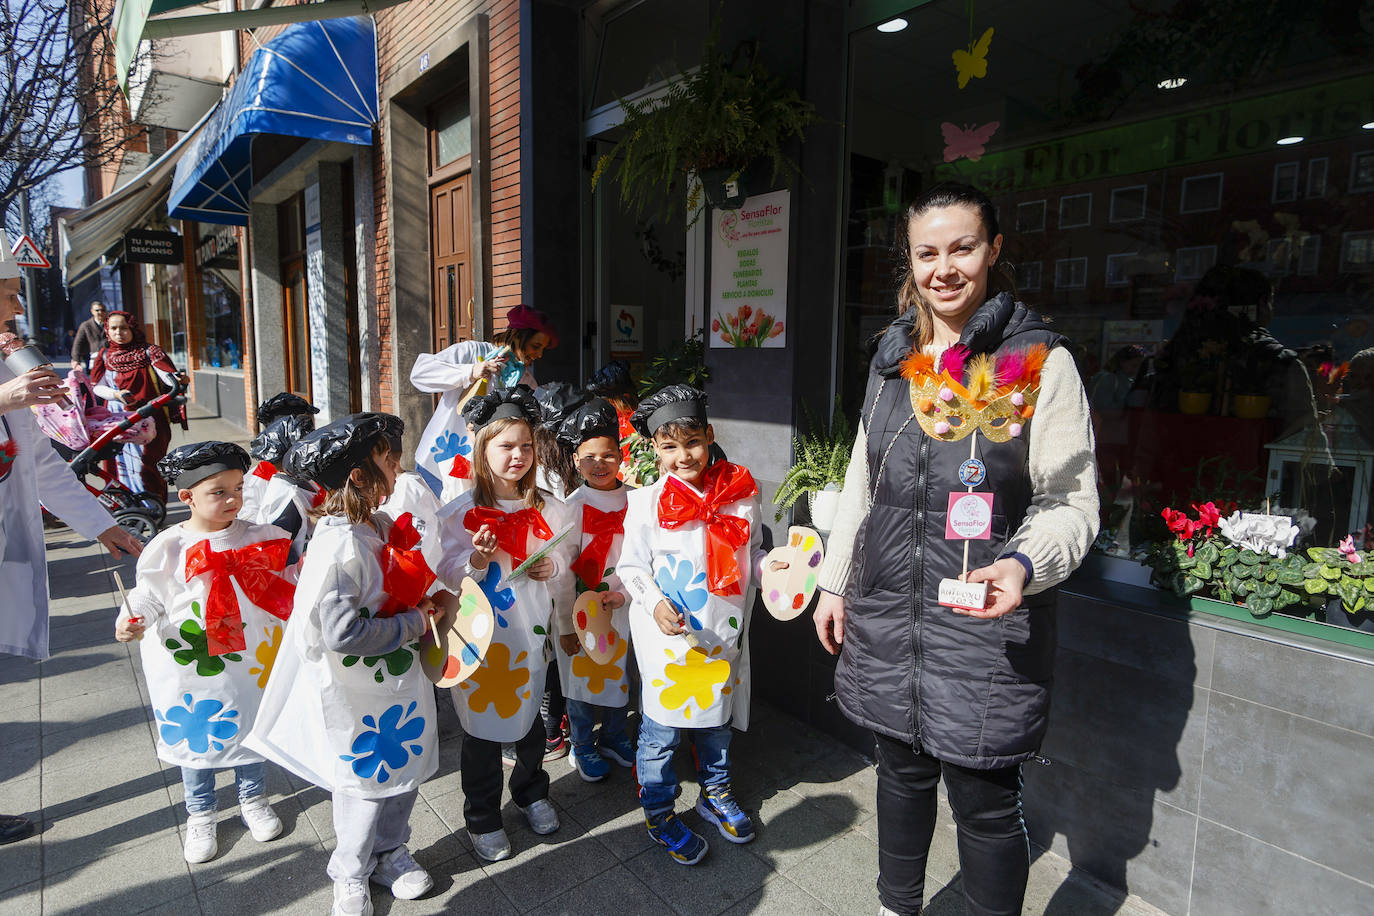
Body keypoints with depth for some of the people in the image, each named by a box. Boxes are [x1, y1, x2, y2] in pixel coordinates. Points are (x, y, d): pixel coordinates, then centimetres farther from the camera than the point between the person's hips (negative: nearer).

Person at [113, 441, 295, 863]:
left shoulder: (258, 538, -5)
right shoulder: (169, 547, -9)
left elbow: (286, 587, 2)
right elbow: (150, 595, -2)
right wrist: (131, 621, -18)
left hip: (247, 661, 1)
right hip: (189, 664, 0)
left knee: (250, 729, 16)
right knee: (196, 737, 15)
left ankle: (253, 800, 40)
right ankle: (200, 816, 37)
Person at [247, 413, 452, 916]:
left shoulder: (381, 524, 0)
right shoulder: (338, 546, -27)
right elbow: (343, 633, -30)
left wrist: (438, 598, -4)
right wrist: (415, 623, -20)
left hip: (402, 679, 8)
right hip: (360, 693, -8)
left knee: (404, 771, 22)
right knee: (364, 784, 13)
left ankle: (390, 851, 47)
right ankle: (351, 875, 40)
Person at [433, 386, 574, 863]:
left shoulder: (549, 510, -1)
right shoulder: (460, 513, -9)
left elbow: (563, 581, 6)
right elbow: (448, 581, -8)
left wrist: (550, 570, -16)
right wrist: (476, 561, -26)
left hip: (530, 635, 3)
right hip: (477, 639, -2)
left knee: (529, 720, 19)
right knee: (482, 729, 11)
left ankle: (532, 792, 47)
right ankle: (483, 818, 35)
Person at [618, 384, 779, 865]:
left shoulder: (741, 494, -3)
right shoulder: (647, 502, -10)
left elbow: (751, 555, 9)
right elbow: (631, 566, -4)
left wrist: (770, 564, -12)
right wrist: (655, 603, -20)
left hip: (723, 633, 3)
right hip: (666, 636, -3)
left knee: (716, 718, 20)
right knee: (661, 726, 8)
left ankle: (715, 794, 44)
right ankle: (659, 812, 30)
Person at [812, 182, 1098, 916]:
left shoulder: (1041, 364, -7)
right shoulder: (893, 358, 8)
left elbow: (1071, 501, -6)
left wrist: (1024, 565, -25)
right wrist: (835, 582, 13)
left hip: (985, 627, -4)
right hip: (885, 615, 5)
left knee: (984, 801, 8)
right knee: (901, 776, 21)